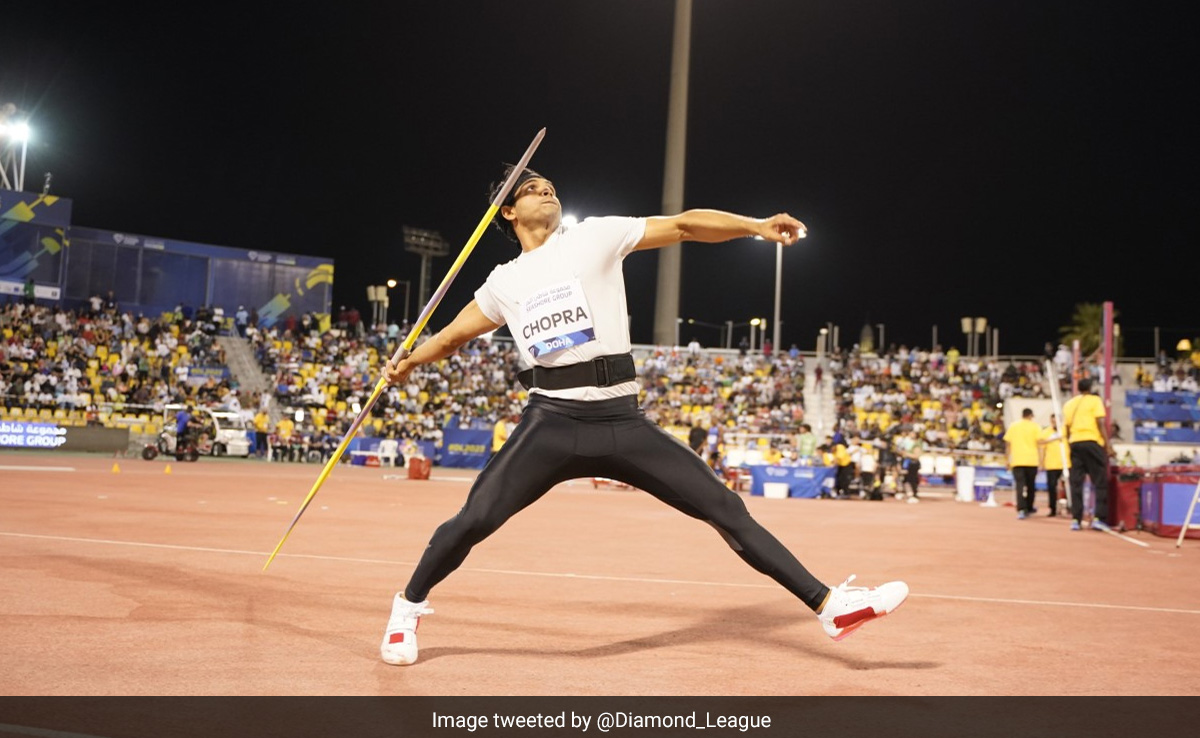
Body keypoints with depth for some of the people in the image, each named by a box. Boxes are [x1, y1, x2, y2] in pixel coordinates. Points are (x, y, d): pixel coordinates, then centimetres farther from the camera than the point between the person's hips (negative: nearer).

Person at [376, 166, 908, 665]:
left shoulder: (595, 236, 6)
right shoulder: (504, 282, 14)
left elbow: (684, 224, -1)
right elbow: (454, 334, 27)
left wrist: (757, 226, -11)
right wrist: (408, 363, 14)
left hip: (621, 422, -1)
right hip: (551, 423, 1)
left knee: (725, 508, -3)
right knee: (473, 521, -9)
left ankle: (828, 604, 3)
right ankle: (408, 608, 17)